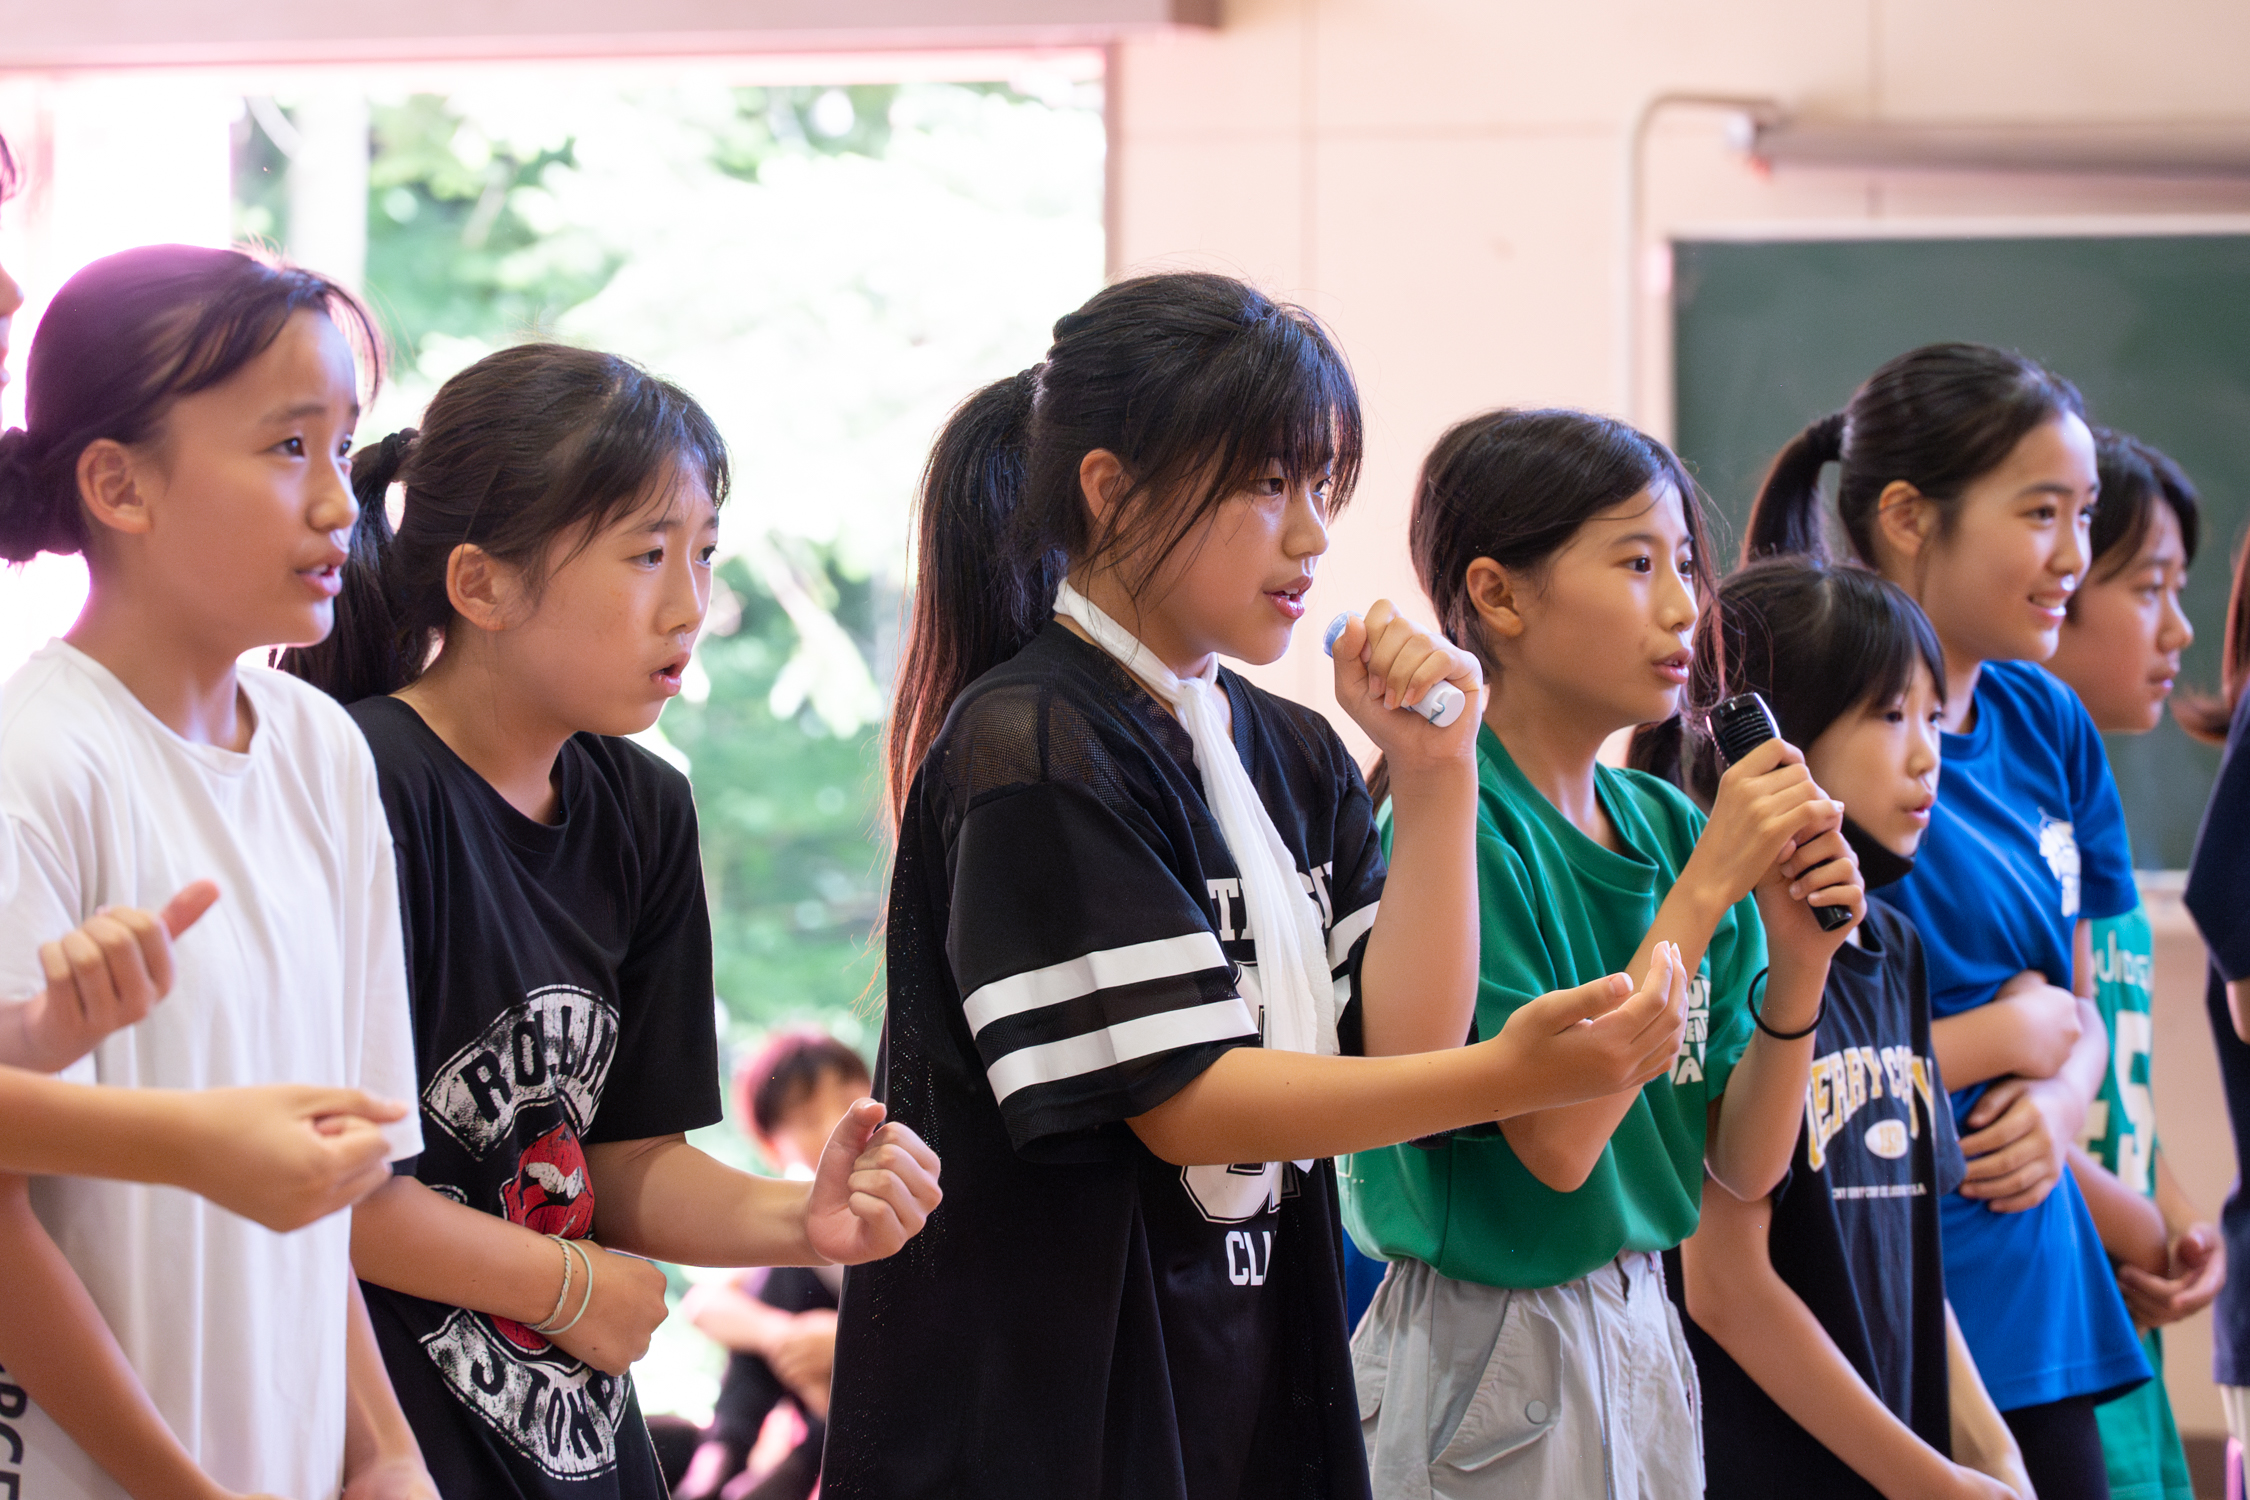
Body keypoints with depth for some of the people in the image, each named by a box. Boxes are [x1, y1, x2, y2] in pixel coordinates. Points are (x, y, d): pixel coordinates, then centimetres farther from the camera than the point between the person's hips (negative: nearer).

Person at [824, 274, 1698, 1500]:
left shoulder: (1291, 754, 11)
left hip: (1251, 1386, 7)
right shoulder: (1031, 752, -13)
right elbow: (1178, 1099, -20)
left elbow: (1402, 1042, 3)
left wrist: (1434, 776, -5)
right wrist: (1511, 1078, -29)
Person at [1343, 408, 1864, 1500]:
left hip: (1641, 1323, 7)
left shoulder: (1669, 827, 5)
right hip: (1489, 1358, -7)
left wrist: (1796, 958, -10)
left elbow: (1744, 1165, 5)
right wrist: (1703, 891, -21)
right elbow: (1556, 1142, -22)